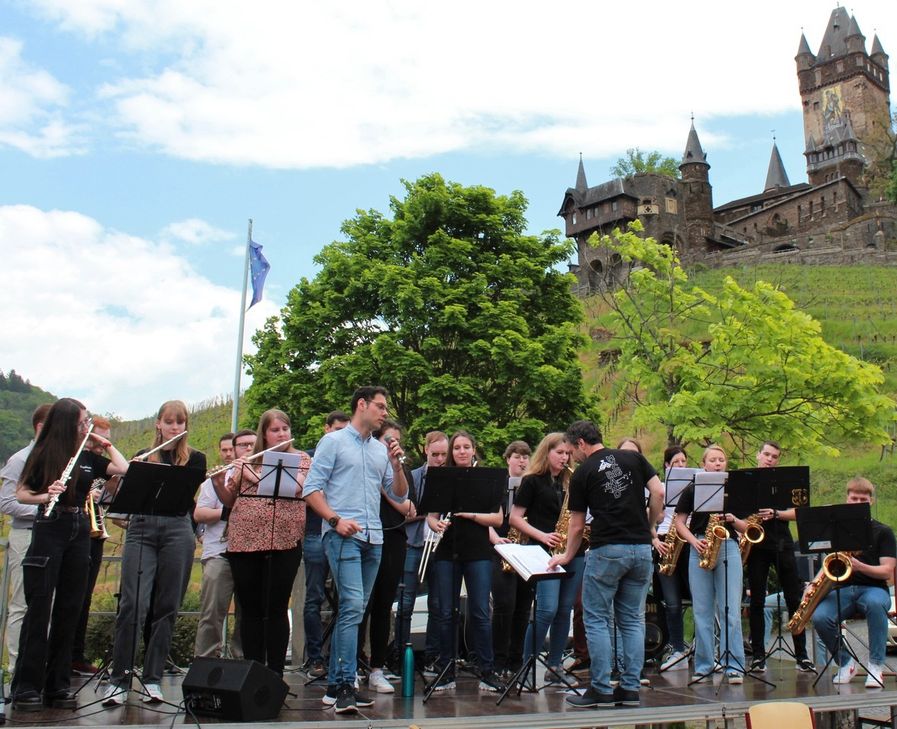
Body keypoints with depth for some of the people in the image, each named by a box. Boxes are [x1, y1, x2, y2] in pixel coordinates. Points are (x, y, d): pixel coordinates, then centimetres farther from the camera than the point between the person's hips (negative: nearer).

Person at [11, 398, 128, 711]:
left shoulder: (88, 458, 10)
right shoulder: (44, 454, -2)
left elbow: (124, 469, 4)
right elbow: (21, 493, -2)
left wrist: (106, 444, 7)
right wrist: (46, 495, -20)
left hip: (79, 533, 5)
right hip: (48, 532, -5)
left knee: (69, 611, 5)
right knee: (39, 609, -4)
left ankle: (57, 685, 11)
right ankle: (26, 687, 1)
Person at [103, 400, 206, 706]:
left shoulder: (195, 459, 10)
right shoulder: (142, 457, 16)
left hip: (177, 530, -1)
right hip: (141, 529, 1)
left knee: (166, 607, 2)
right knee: (133, 603, -10)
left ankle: (152, 679, 9)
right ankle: (119, 679, -3)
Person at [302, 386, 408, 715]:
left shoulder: (381, 449, 16)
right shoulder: (333, 442, 1)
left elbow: (399, 495, 16)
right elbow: (312, 488, -5)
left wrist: (397, 464, 0)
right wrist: (335, 520, -17)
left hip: (373, 538, 6)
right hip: (343, 536, -6)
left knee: (354, 610, 9)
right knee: (352, 606, -16)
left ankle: (335, 684, 17)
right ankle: (345, 685, -13)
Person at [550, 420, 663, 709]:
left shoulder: (582, 473, 2)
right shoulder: (634, 458, 9)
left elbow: (577, 525, 6)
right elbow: (658, 494, 0)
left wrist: (568, 555, 22)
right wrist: (649, 529, 12)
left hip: (606, 550, -4)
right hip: (641, 548, 4)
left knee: (597, 620, 5)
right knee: (633, 620, 11)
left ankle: (601, 690, 4)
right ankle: (630, 689, 11)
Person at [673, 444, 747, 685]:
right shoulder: (692, 489, 8)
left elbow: (746, 527, 12)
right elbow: (679, 521, 7)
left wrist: (733, 519, -9)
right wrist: (694, 541, -8)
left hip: (728, 548, 0)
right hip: (700, 549, 0)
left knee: (730, 610, -5)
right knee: (702, 611, 3)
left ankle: (734, 666, 1)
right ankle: (703, 666, 10)